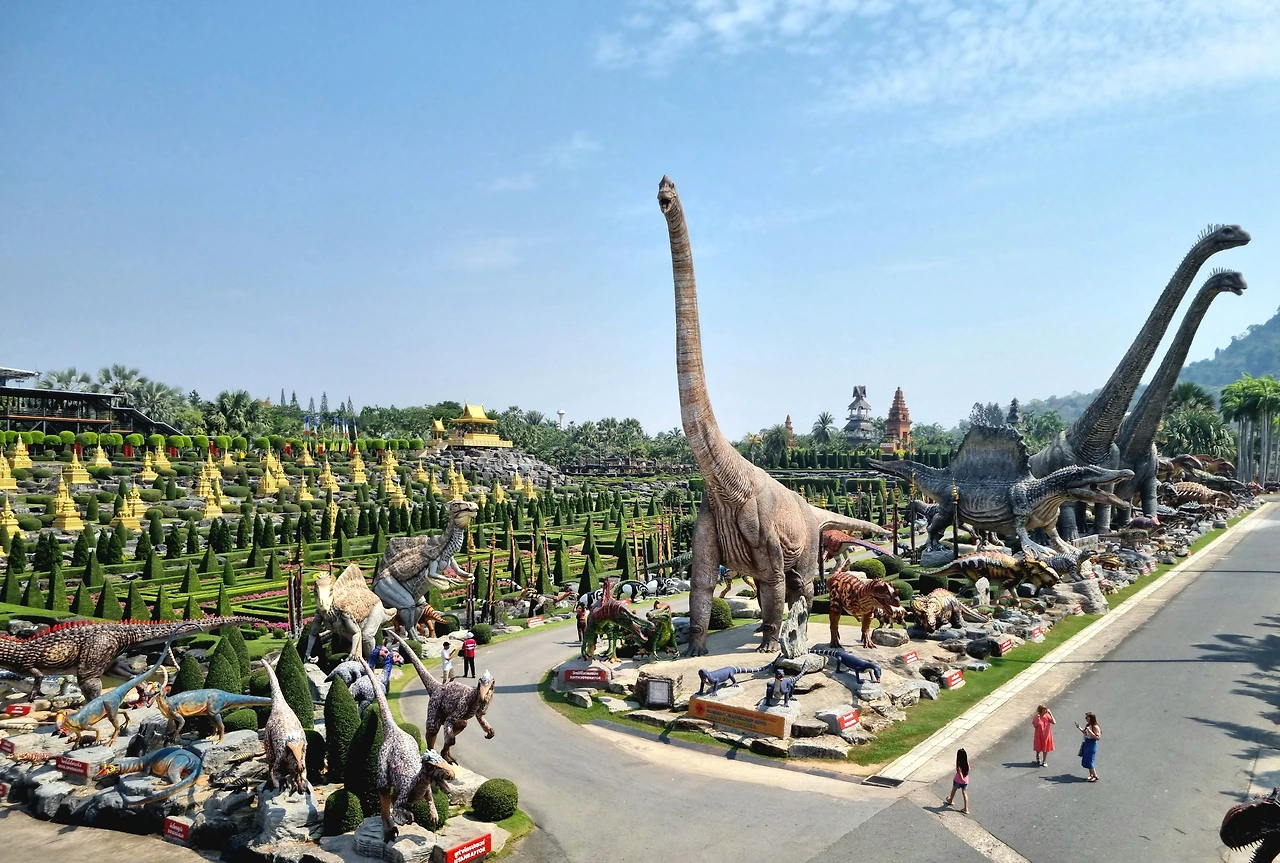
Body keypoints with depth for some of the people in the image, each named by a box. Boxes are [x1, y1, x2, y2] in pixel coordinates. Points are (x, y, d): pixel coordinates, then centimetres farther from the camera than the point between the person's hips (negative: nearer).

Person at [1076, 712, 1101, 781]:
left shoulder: (1095, 727, -19)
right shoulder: (1087, 725, 6)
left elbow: (1098, 738, -24)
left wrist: (1090, 731, -31)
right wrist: (1079, 728, 11)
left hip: (1092, 744, -9)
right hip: (1086, 743, 9)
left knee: (1089, 761, -4)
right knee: (1085, 760, 12)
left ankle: (1095, 776, 7)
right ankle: (1091, 775, 24)